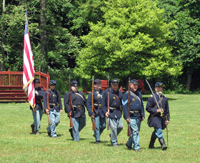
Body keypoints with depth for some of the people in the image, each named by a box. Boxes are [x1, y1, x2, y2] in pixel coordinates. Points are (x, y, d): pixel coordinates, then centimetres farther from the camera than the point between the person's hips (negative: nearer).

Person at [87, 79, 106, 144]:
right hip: (95, 112, -4)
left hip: (102, 112, 4)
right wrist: (91, 113, -13)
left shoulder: (103, 93, 9)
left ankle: (96, 135, 30)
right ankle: (97, 139, 7)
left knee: (103, 126, 5)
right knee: (96, 126, -3)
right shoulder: (91, 94, -1)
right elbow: (88, 104, -4)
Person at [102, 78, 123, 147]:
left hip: (118, 112, 4)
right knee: (113, 127, -7)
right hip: (110, 113, -4)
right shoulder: (106, 92, -1)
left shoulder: (120, 93, 11)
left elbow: (122, 103, 18)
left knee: (120, 126, -1)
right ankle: (114, 142, 6)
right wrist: (105, 112, -12)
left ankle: (112, 135, 27)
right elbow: (103, 103, -1)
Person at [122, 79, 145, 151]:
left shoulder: (139, 94, 15)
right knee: (135, 131, -11)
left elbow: (142, 105, 20)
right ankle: (136, 146, -7)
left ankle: (129, 144, 28)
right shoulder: (126, 94, -5)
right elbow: (124, 106, -9)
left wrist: (143, 115, 13)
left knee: (136, 131, 11)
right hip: (131, 116, -7)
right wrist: (127, 117, -15)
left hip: (138, 116, 7)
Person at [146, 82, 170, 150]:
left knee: (156, 132, 13)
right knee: (159, 131, -18)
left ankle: (151, 145, 25)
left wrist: (167, 119, 9)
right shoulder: (152, 98, -3)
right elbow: (148, 108, -6)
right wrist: (156, 110, -17)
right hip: (155, 117, -5)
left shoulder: (164, 98, 11)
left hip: (162, 118, 5)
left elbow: (167, 110, 15)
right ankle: (163, 144, -21)